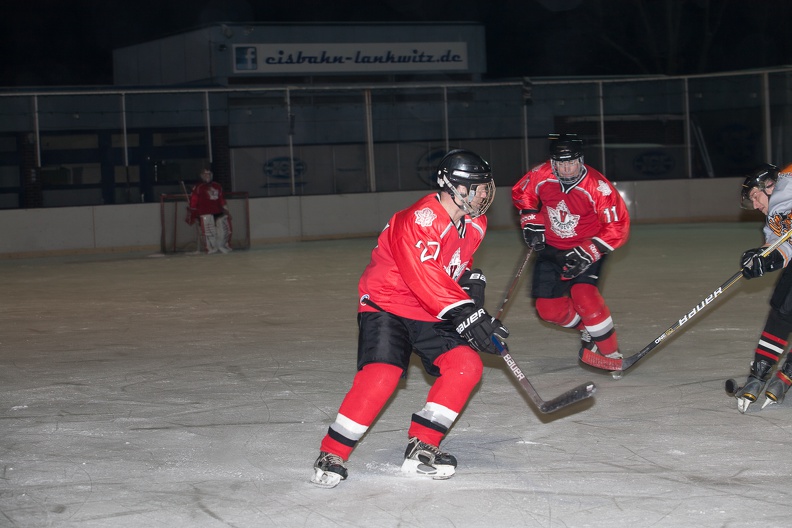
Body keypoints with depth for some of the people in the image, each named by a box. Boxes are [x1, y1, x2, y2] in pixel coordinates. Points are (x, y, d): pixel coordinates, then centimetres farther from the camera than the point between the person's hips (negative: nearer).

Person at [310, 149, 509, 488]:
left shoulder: (473, 224, 3)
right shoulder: (417, 221, -26)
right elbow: (425, 279, -32)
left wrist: (472, 282, 2)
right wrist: (465, 314, -36)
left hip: (432, 314, 8)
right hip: (386, 304, -8)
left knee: (467, 366, -10)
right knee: (381, 375, -25)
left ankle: (421, 449, -2)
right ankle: (332, 454, -11)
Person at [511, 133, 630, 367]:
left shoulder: (598, 187, -26)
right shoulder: (540, 176, -15)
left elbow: (618, 227, -21)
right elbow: (521, 194, 8)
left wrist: (587, 254, -27)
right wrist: (532, 223, -2)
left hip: (587, 247, -4)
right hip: (551, 247, 5)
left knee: (583, 294, -27)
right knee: (548, 308, -1)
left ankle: (609, 351, -13)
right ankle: (588, 328, 27)